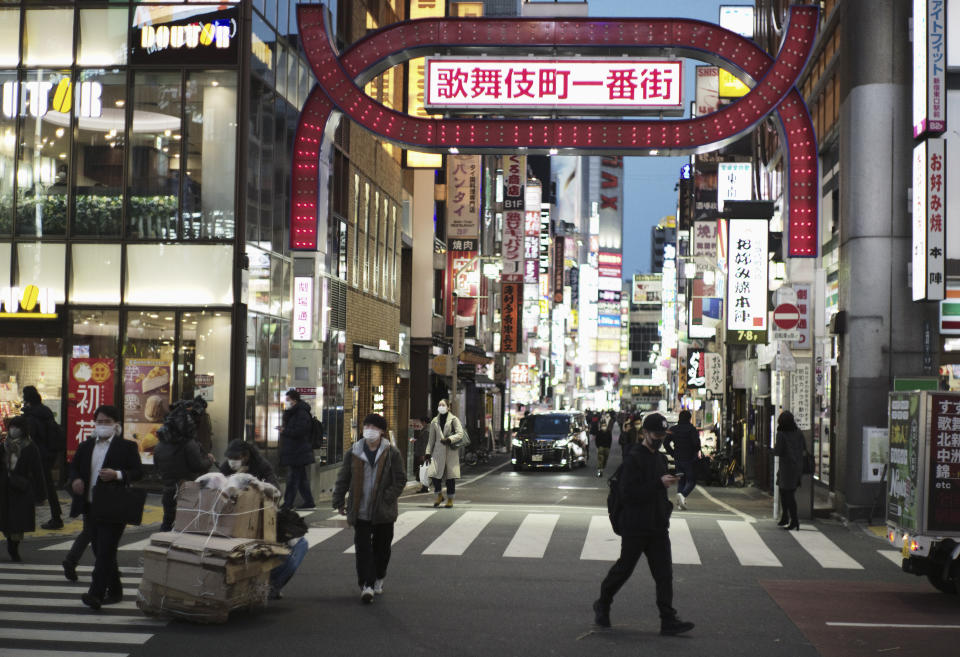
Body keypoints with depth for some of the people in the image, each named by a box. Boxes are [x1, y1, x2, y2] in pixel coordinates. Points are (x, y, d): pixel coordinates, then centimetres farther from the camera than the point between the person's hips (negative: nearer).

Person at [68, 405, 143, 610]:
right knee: (100, 551, 12)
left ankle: (96, 594, -19)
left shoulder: (127, 447, -2)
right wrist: (75, 480, -2)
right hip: (91, 506, 6)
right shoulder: (85, 447, 14)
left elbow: (138, 472, -6)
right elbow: (74, 467, 20)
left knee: (106, 551, -13)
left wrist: (117, 475, -22)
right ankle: (114, 590, 24)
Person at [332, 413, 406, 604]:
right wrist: (339, 501, 6)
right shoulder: (354, 452, 3)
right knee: (363, 548, -6)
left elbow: (400, 480, -2)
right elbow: (343, 479, 9)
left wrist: (387, 499, -11)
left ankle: (378, 578, 32)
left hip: (383, 511, 0)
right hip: (360, 511, 0)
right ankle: (366, 585, -6)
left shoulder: (392, 453, -3)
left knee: (382, 547, 12)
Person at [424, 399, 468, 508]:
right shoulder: (434, 421, 13)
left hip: (451, 451, -3)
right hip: (438, 451, 3)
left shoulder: (454, 419, 1)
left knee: (450, 477, -1)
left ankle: (450, 500, 12)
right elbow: (431, 439, 16)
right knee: (434, 474, -10)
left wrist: (449, 439, -21)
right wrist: (428, 452, 10)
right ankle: (439, 495, 14)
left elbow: (460, 433, -7)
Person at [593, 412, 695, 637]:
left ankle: (668, 620, -1)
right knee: (623, 569, 6)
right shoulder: (634, 458, -12)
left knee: (664, 573, 0)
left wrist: (667, 505, 10)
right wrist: (660, 484, -24)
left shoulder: (660, 458, 15)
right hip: (635, 527, -7)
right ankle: (602, 605, 27)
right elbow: (628, 492, -21)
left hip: (658, 526, 7)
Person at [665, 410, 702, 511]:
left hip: (678, 459, 5)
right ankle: (683, 495, -26)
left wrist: (673, 453, 12)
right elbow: (696, 443, -19)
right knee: (691, 481, 0)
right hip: (690, 459, -5)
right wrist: (697, 452, 0)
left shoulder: (673, 429, 6)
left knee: (681, 480, 16)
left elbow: (666, 443, 4)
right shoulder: (692, 429, -9)